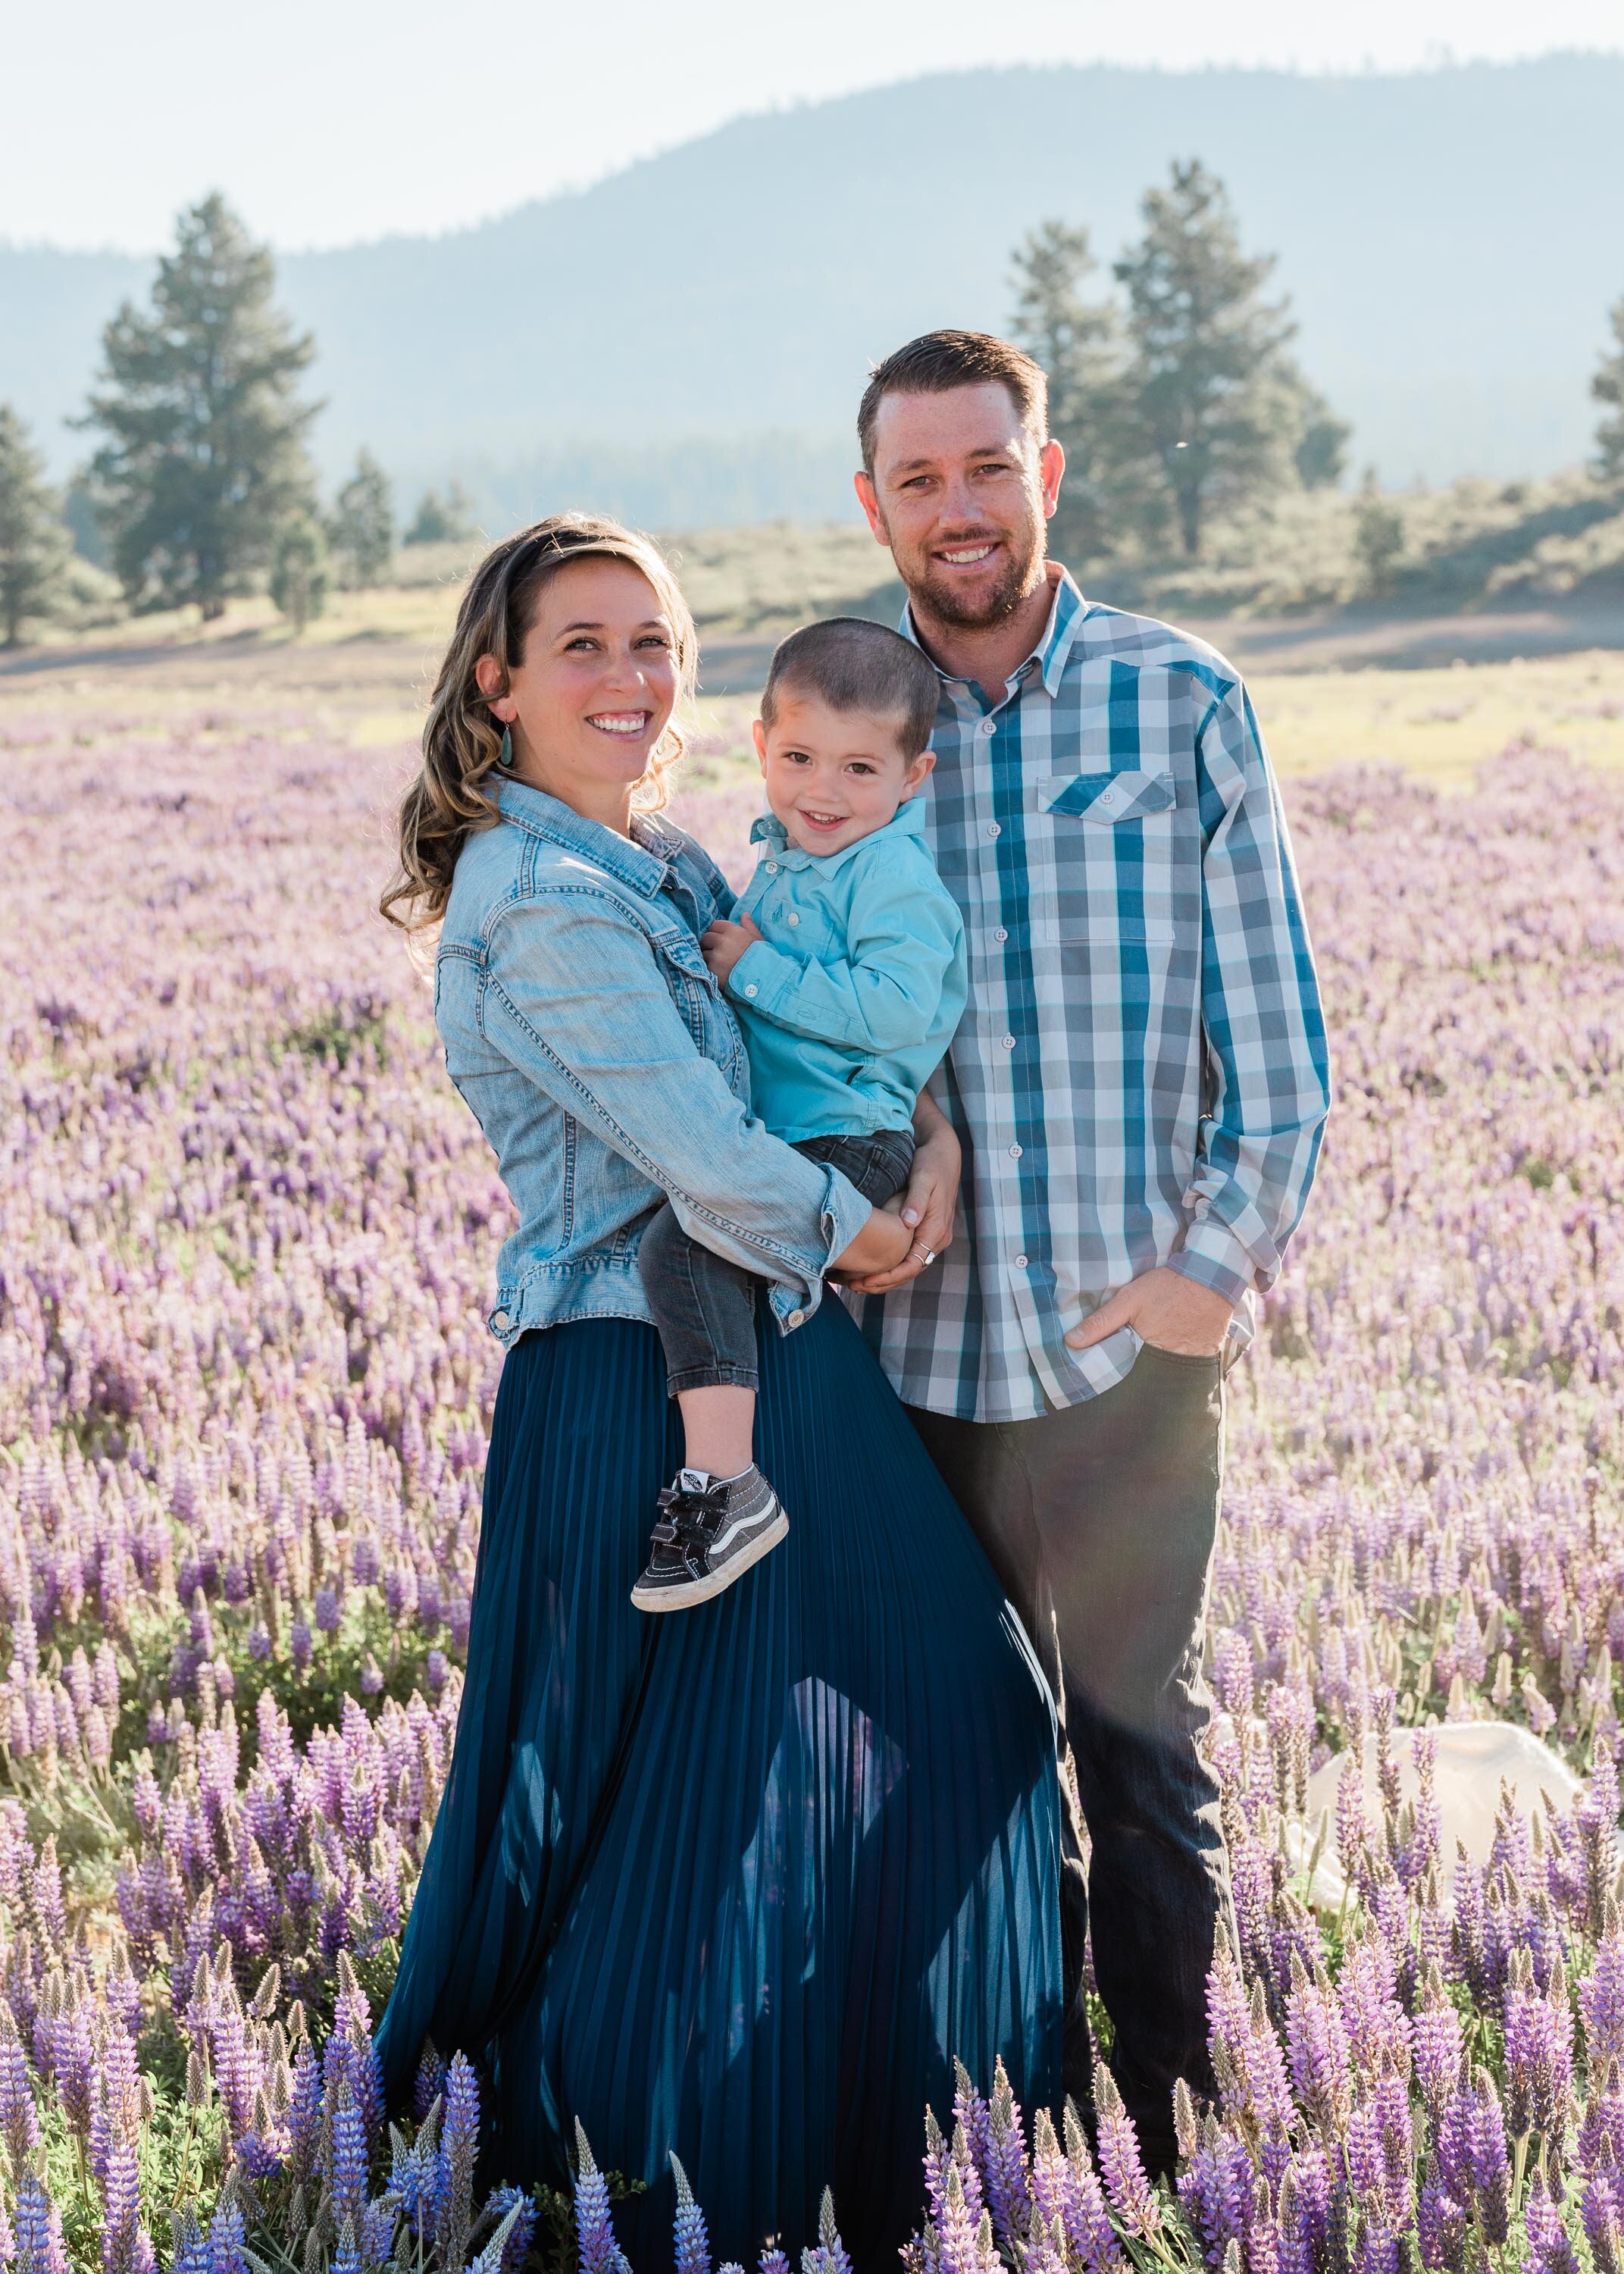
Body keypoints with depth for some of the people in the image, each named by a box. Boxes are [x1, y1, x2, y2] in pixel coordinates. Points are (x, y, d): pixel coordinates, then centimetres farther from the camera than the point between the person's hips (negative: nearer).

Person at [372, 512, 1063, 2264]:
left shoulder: (664, 868, 10)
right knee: (691, 1789, 1)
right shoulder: (543, 903, -20)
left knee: (941, 1712, 18)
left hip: (773, 1361, 10)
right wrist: (854, 1230, -7)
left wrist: (928, 1127, -3)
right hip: (646, 1405, -10)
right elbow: (717, 1169, -24)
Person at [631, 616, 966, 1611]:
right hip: (776, 1137, 11)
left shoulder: (895, 875, -13)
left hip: (849, 1144, -11)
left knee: (685, 1241, -29)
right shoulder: (784, 858, 16)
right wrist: (720, 947, 16)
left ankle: (722, 1485, -32)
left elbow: (893, 1006, -27)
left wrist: (755, 970, -20)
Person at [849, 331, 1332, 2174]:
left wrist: (1226, 1258, -7)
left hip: (1130, 1326, -3)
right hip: (913, 1329, 3)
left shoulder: (1180, 702, 1)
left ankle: (1171, 2130, 15)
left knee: (1135, 1738, 1)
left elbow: (1269, 1014, 1)